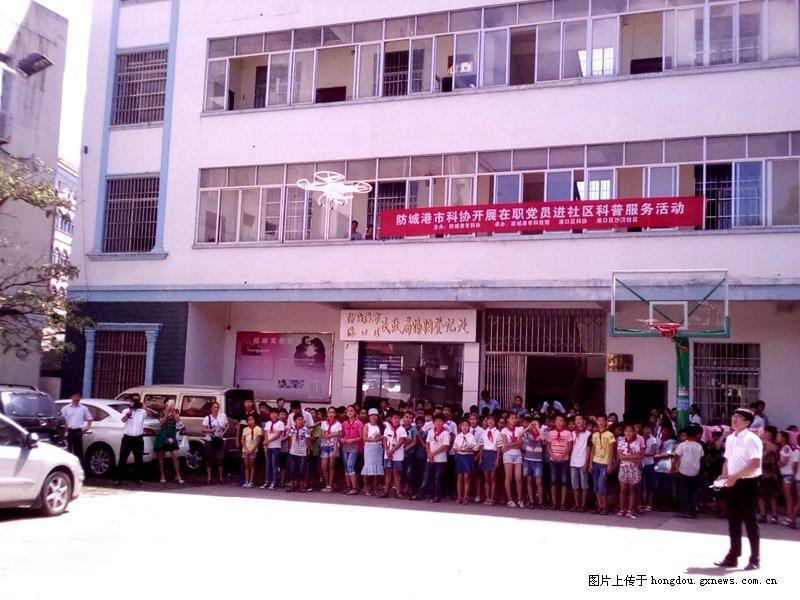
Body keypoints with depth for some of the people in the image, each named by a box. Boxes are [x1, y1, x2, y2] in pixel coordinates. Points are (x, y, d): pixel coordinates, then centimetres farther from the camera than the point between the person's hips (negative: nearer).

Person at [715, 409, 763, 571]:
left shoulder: (751, 439, -13)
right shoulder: (730, 439, 12)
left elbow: (755, 464, -20)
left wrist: (735, 476, -22)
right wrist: (724, 477, 3)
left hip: (747, 483, -7)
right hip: (732, 484, 7)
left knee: (749, 520, 1)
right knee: (733, 520, 12)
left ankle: (755, 559, 13)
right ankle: (733, 556, 22)